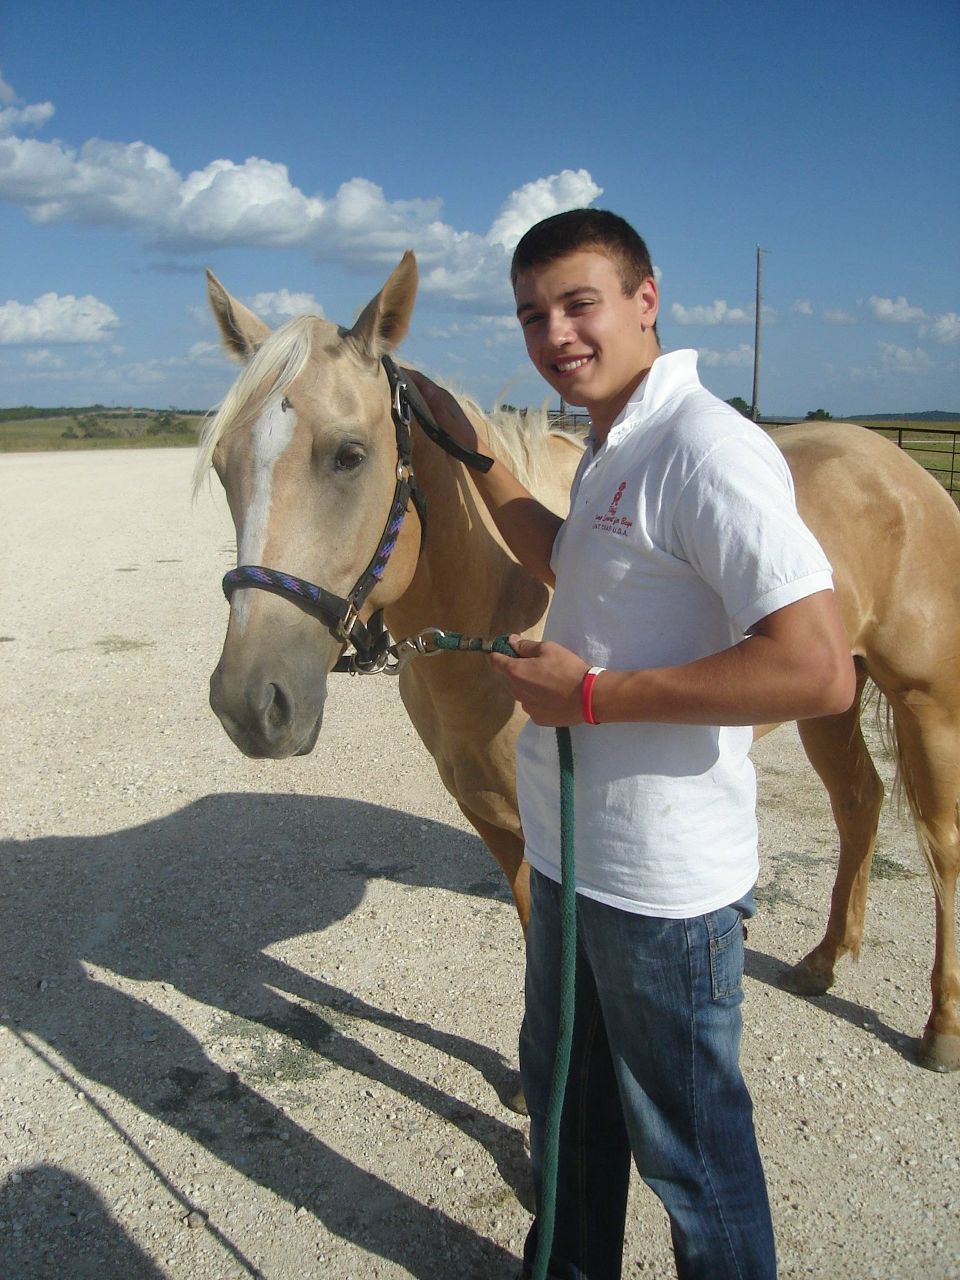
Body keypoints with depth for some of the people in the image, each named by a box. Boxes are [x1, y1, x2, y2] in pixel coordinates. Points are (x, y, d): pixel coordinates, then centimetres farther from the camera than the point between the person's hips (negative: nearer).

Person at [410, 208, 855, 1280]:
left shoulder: (708, 449, -23)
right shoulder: (610, 448, 7)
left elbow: (819, 672, -31)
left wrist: (592, 693, -25)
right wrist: (467, 447, 17)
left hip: (663, 885, -10)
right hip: (570, 853, 10)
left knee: (689, 1146, 12)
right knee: (562, 1083, 27)